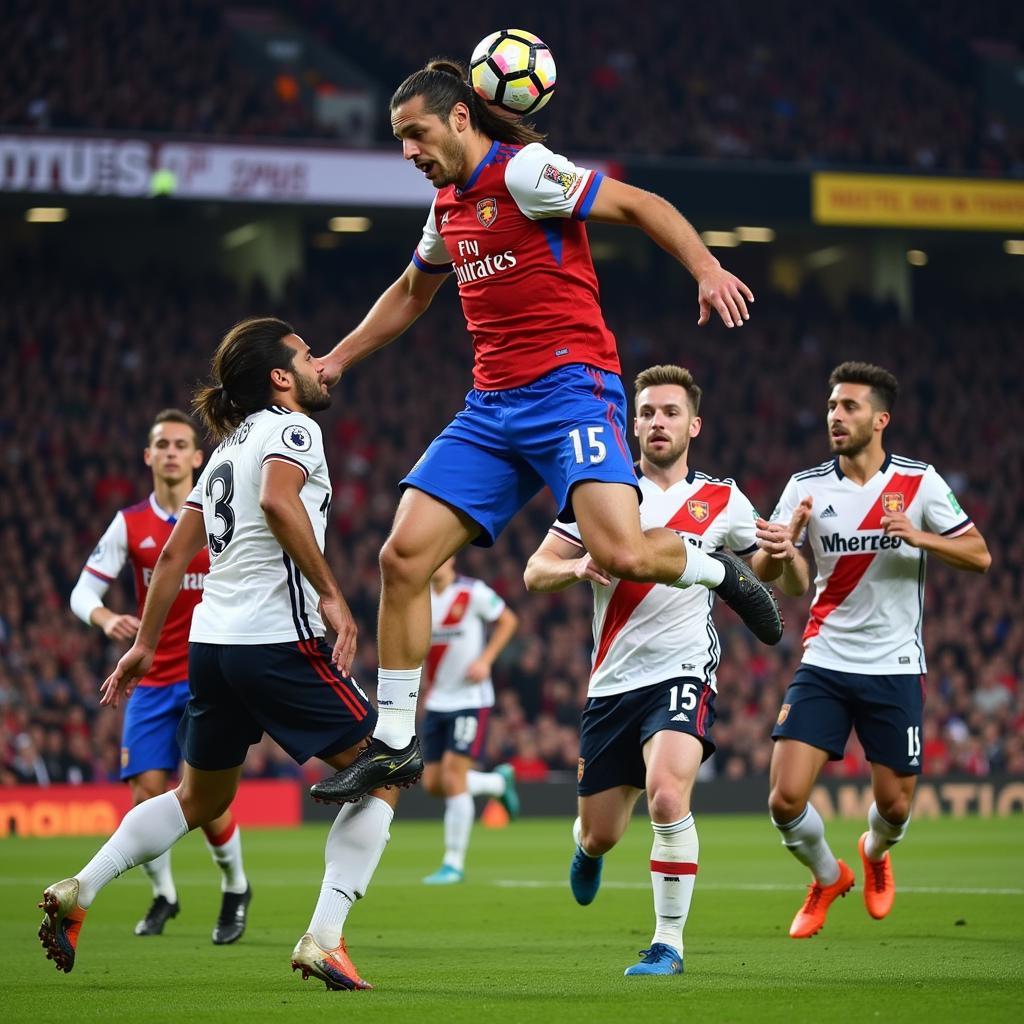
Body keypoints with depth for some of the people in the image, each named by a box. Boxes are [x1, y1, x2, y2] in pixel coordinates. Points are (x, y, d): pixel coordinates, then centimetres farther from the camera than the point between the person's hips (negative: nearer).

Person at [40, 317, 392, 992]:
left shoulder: (231, 447, 21)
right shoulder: (292, 428, -3)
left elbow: (174, 555, 22)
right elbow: (278, 501, -25)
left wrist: (144, 646, 26)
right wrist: (331, 594, -24)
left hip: (212, 640, 9)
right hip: (277, 639, -9)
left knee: (201, 799, 24)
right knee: (378, 777, 1)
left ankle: (79, 892, 13)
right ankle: (324, 939, -9)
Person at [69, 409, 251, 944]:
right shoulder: (129, 524, 2)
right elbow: (83, 592, 0)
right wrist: (106, 618, -22)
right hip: (151, 680, 2)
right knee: (147, 791, -7)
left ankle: (236, 889, 16)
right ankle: (163, 895, 17)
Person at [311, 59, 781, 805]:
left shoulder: (524, 170, -8)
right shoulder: (449, 205, 17)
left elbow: (639, 204, -11)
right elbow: (412, 292, 35)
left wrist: (706, 269, -26)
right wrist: (333, 362, 35)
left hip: (570, 387, -8)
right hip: (493, 405, 8)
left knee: (622, 553, -27)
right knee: (404, 555, -4)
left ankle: (720, 573, 8)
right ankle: (394, 742, 5)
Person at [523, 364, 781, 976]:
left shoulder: (723, 503, 5)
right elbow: (535, 573, 3)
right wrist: (579, 566, -19)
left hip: (683, 673, -2)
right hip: (613, 682, 2)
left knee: (667, 794, -29)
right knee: (601, 835, 6)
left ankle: (669, 944, -16)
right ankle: (587, 847, 47)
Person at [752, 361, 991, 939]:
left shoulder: (920, 483, -4)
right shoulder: (807, 487, 0)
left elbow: (979, 556, -4)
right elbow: (765, 573, 0)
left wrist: (918, 536, -22)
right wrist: (776, 552, -25)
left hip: (895, 668, -1)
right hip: (825, 663, 1)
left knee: (894, 805, 3)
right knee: (786, 798, -11)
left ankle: (876, 854, 42)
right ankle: (827, 878, 20)